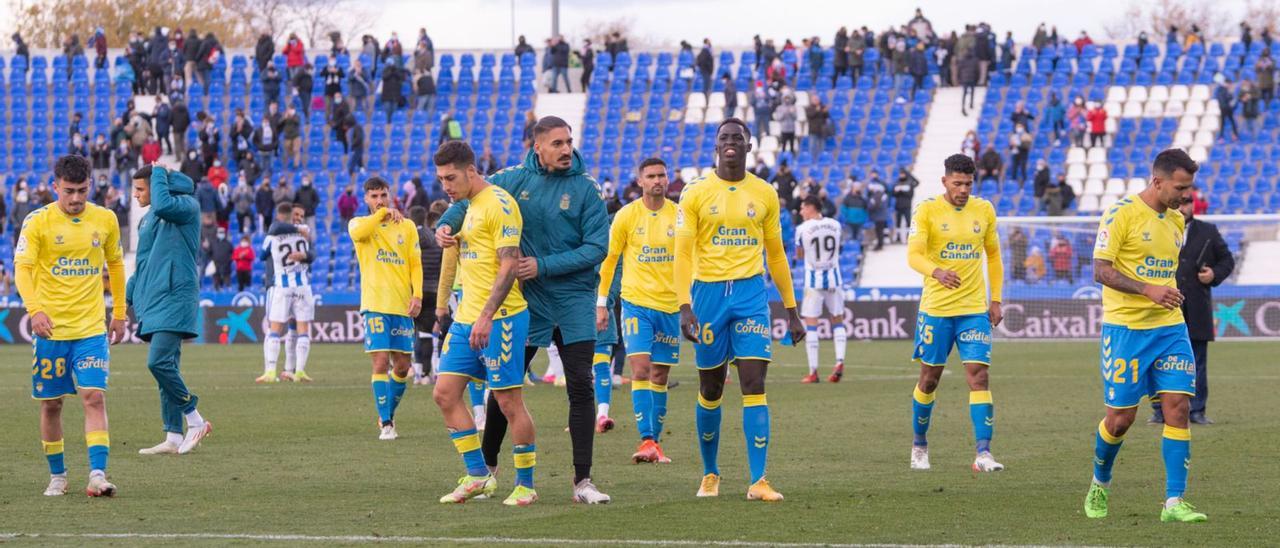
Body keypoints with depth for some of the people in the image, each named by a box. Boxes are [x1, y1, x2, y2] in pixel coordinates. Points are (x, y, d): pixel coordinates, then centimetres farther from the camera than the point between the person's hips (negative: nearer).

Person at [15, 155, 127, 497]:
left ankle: (98, 475, -18)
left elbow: (115, 264, 18)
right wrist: (35, 309, -28)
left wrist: (119, 314, 18)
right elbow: (22, 268, -12)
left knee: (94, 397, -13)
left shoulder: (105, 220, 4)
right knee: (51, 404, 6)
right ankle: (57, 476, 20)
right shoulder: (37, 222, -5)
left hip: (91, 328, 1)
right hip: (50, 328, -1)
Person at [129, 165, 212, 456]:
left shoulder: (187, 205, -6)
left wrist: (159, 173, -13)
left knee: (159, 362, -19)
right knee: (166, 367, 7)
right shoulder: (147, 220, 19)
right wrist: (128, 298, 22)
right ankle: (174, 437, 8)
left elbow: (164, 205, -29)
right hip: (153, 303, 9)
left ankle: (195, 420, -6)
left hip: (174, 299, -9)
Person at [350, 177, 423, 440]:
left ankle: (388, 416, 25)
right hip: (375, 305, -3)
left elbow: (416, 264, 8)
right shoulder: (360, 223, 6)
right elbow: (358, 233, -20)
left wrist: (417, 294, -5)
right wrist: (383, 213, -14)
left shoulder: (407, 226, 13)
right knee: (381, 363, -11)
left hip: (403, 306, 3)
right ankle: (386, 424, -6)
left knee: (402, 367, 4)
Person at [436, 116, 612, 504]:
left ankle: (582, 482, -5)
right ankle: (486, 465, 27)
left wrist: (544, 265, -17)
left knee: (581, 388, -7)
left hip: (573, 301, -1)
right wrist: (447, 224, -8)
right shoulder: (516, 179, -1)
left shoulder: (585, 188, -6)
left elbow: (596, 247, -11)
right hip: (525, 300, 2)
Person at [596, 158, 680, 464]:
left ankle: (655, 442, 13)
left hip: (669, 305, 2)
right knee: (640, 369, -15)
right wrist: (601, 303, 3)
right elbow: (609, 259, 4)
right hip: (636, 302, -2)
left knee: (660, 375, 6)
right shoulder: (627, 216, -2)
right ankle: (646, 440, -18)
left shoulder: (679, 215, 3)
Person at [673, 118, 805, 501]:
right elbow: (683, 253, -3)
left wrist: (791, 310, 13)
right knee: (710, 390, 7)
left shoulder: (765, 195, 7)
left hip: (751, 294, 1)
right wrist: (684, 306, -14)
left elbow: (776, 255, 14)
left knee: (754, 385, -10)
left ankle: (759, 481, -13)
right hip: (708, 293, -1)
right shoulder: (697, 194, 1)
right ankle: (710, 474, 24)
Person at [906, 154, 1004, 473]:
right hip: (936, 308, -2)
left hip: (975, 309, 2)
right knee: (930, 378, 8)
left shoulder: (984, 210, 6)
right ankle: (919, 445, 27)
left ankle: (983, 453, -15)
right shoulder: (927, 210, -5)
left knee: (978, 375, -10)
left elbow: (993, 256, 17)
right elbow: (914, 255, -15)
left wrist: (996, 300, 10)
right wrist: (937, 272, -35)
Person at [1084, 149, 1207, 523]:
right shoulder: (1122, 214, -10)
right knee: (1121, 418, -1)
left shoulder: (1176, 221, 13)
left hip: (1169, 327, 6)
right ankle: (1100, 484, 27)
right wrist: (1148, 290, -25)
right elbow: (1101, 270, -15)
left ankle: (1174, 502, -8)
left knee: (1178, 406, -8)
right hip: (1125, 327, -6)